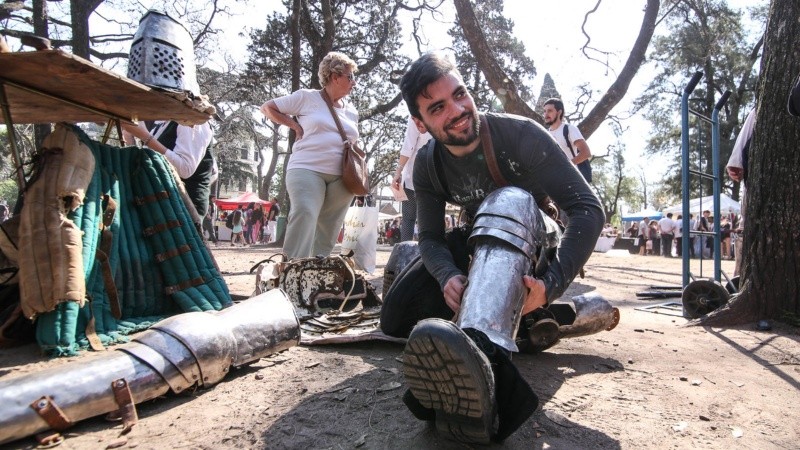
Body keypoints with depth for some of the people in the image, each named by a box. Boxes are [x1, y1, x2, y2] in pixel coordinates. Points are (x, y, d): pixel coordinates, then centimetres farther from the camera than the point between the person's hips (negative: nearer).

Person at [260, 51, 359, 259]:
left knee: (328, 232, 5)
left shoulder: (351, 110, 19)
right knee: (305, 214, -24)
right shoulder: (307, 97, 5)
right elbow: (267, 107, 10)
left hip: (341, 177, 5)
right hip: (307, 170, -5)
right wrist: (295, 126, 0)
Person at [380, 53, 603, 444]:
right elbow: (430, 236, -13)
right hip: (480, 245, 4)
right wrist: (449, 276, -37)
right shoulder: (428, 165, -9)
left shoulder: (519, 135, -23)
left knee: (509, 200, -41)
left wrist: (551, 284, -43)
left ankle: (477, 350, -60)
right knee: (397, 315, -14)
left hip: (533, 246, -4)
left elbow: (588, 209, -29)